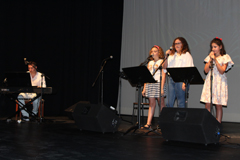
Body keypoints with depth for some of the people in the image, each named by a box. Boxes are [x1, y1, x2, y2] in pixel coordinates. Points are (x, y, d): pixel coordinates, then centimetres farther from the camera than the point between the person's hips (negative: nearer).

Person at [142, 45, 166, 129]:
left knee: (161, 103, 0)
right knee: (152, 104, 4)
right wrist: (144, 88, 9)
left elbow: (163, 75, -7)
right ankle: (148, 123, 0)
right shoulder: (150, 63, 17)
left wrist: (162, 88, -15)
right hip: (149, 84, 5)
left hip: (158, 83, -5)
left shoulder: (162, 62, 1)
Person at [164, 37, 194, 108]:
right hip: (171, 79, 5)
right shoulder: (172, 55, 20)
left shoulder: (187, 55, 3)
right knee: (169, 103, 2)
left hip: (181, 80, -5)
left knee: (181, 104, -4)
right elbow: (165, 67, 15)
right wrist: (166, 56, 3)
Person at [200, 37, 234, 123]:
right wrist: (210, 60, -5)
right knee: (207, 105, -1)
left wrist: (215, 60, -14)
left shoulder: (225, 57, 0)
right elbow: (206, 70, 2)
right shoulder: (209, 57, 11)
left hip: (219, 82, -3)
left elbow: (222, 71, -11)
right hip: (209, 82, 3)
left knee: (218, 105, 0)